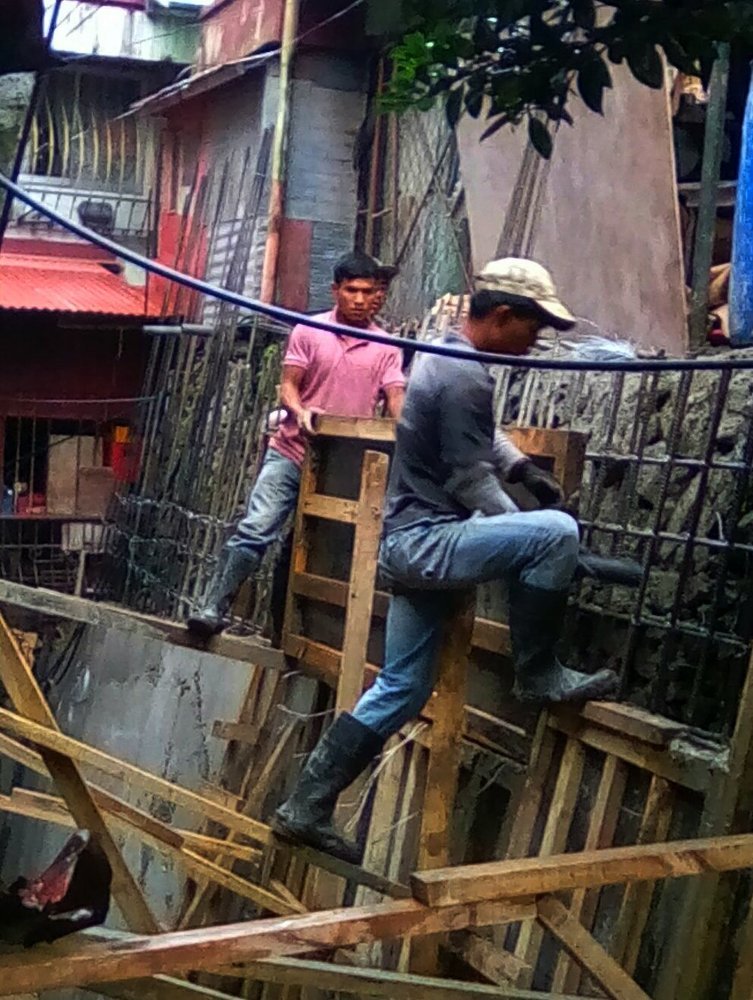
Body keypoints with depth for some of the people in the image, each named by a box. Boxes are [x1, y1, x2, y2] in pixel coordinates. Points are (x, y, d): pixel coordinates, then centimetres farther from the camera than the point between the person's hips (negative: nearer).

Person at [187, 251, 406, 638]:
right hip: (291, 453, -1)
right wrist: (301, 412, -22)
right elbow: (288, 385, 0)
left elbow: (396, 398, -6)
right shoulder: (309, 331, 2)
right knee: (253, 531, -9)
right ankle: (213, 609, -4)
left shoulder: (386, 349, 3)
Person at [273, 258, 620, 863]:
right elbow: (471, 482, -17)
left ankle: (307, 809, 17)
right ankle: (538, 675, -6)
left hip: (413, 543, 10)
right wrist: (533, 543, -6)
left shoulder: (446, 358, 16)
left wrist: (522, 467, 16)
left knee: (399, 692, 13)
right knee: (557, 532, -21)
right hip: (428, 541, -10)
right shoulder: (466, 377, -16)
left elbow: (480, 434, 32)